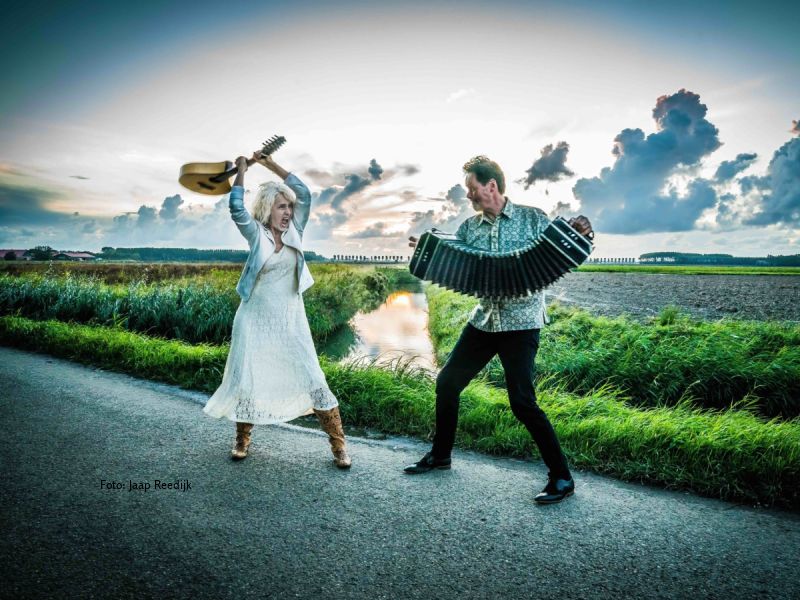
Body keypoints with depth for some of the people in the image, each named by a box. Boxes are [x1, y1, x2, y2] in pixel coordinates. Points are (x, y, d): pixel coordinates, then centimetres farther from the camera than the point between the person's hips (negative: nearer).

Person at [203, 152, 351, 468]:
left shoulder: (294, 231, 4)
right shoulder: (256, 234, -3)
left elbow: (304, 192, -1)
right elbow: (236, 208, -18)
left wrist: (270, 163, 1)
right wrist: (241, 170, -8)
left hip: (290, 320, 2)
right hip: (256, 319, -1)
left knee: (312, 379, 0)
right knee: (248, 380, 4)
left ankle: (338, 445, 8)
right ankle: (242, 439, 28)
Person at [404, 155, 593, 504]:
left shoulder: (532, 219, -4)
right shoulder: (469, 228, 7)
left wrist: (581, 235, -19)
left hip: (521, 323, -5)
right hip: (483, 320, 6)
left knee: (522, 402, -11)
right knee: (446, 383, 10)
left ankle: (562, 478, 8)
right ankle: (440, 455, 31)